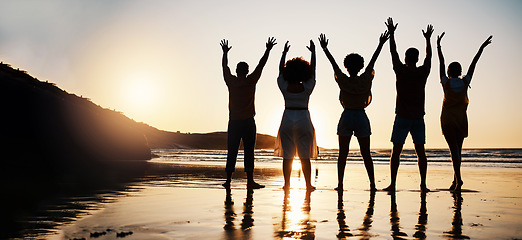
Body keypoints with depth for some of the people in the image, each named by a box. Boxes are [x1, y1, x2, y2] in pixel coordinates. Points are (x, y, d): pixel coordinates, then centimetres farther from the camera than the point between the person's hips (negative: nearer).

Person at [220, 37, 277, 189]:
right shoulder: (250, 81, -3)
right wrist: (268, 50, 14)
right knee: (249, 151, -1)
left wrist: (225, 52, 32)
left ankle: (228, 181, 6)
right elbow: (261, 65, 5)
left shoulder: (231, 81, 3)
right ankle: (250, 181, -3)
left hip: (233, 122, 3)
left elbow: (225, 67, 18)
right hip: (248, 121, -2)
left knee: (232, 152, 5)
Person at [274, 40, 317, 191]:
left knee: (287, 156, 4)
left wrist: (284, 52, 20)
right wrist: (313, 52, 15)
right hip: (304, 120, -1)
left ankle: (287, 184, 6)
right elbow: (313, 71, 6)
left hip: (287, 120, 1)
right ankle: (308, 185, 6)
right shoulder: (307, 87, -7)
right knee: (305, 156, 3)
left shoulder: (284, 87, -5)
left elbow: (280, 70, 10)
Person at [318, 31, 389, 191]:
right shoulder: (365, 80, -2)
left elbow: (333, 63, 6)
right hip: (362, 118, 1)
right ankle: (372, 184, 6)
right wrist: (381, 45, 20)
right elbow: (372, 62, 9)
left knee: (342, 154, 4)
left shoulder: (343, 80, -4)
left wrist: (324, 48, 18)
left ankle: (340, 184, 3)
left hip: (346, 118, -1)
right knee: (366, 154, 5)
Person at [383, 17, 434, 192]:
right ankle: (423, 184, 7)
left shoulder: (401, 71, -6)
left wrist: (391, 34, 18)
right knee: (420, 152, 7)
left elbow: (393, 53, 7)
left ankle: (392, 184, -2)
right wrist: (428, 39, 33)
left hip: (402, 118, -3)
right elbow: (429, 56, 20)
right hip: (418, 117, 3)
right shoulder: (423, 72, 1)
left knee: (396, 152, 0)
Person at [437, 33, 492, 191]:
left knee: (454, 149, -9)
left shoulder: (446, 82, -6)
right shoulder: (465, 82, 1)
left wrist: (438, 45, 8)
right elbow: (473, 64, 8)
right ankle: (455, 181, 14)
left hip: (448, 120, -3)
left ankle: (458, 179, -22)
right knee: (458, 149, 11)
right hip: (461, 120, 3)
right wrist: (482, 47, 16)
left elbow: (441, 63, 1)